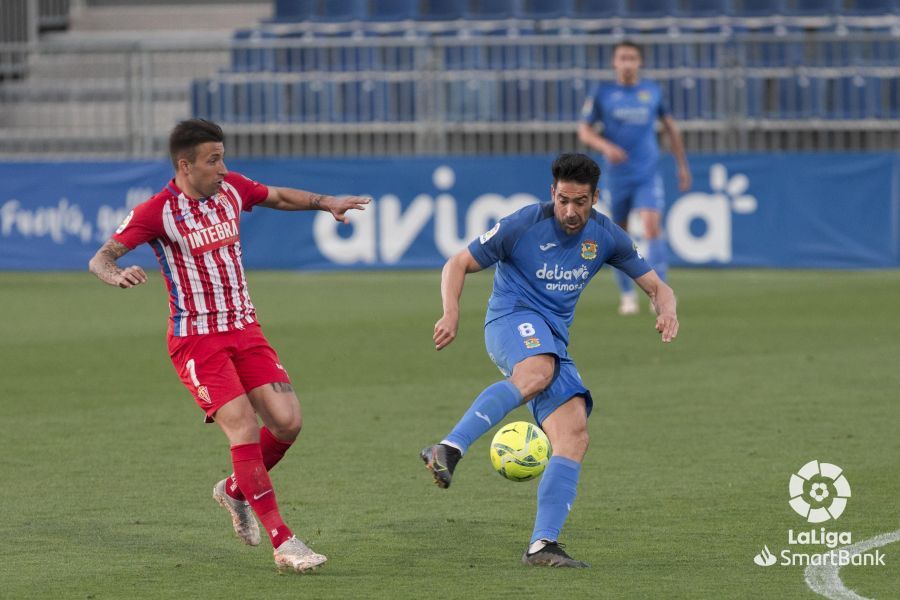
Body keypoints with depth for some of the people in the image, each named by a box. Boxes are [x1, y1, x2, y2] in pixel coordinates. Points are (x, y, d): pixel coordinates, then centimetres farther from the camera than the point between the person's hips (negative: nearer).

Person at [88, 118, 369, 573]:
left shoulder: (230, 188, 3)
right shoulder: (157, 212, -14)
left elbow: (279, 197, 24)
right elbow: (100, 259, -18)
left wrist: (326, 203, 12)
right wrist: (118, 275, -40)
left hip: (244, 330, 6)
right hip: (196, 340, -6)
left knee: (287, 422, -6)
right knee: (245, 429, -18)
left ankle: (235, 490, 23)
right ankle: (282, 543, -14)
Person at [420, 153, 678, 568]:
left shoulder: (605, 236, 9)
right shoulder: (524, 225, -6)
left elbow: (655, 286, 16)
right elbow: (458, 264, 0)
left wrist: (666, 311, -9)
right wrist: (451, 313, -18)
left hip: (554, 341, 6)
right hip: (512, 320, -6)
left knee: (574, 439, -12)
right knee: (537, 373, -41)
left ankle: (542, 544, -16)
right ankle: (450, 449, -52)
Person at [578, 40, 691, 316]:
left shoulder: (653, 91, 5)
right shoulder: (602, 93, 0)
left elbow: (670, 127, 16)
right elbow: (584, 130, 2)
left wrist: (682, 166, 16)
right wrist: (605, 146, -17)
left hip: (647, 174, 0)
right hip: (617, 176, 0)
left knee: (652, 226, -18)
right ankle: (627, 295, 21)